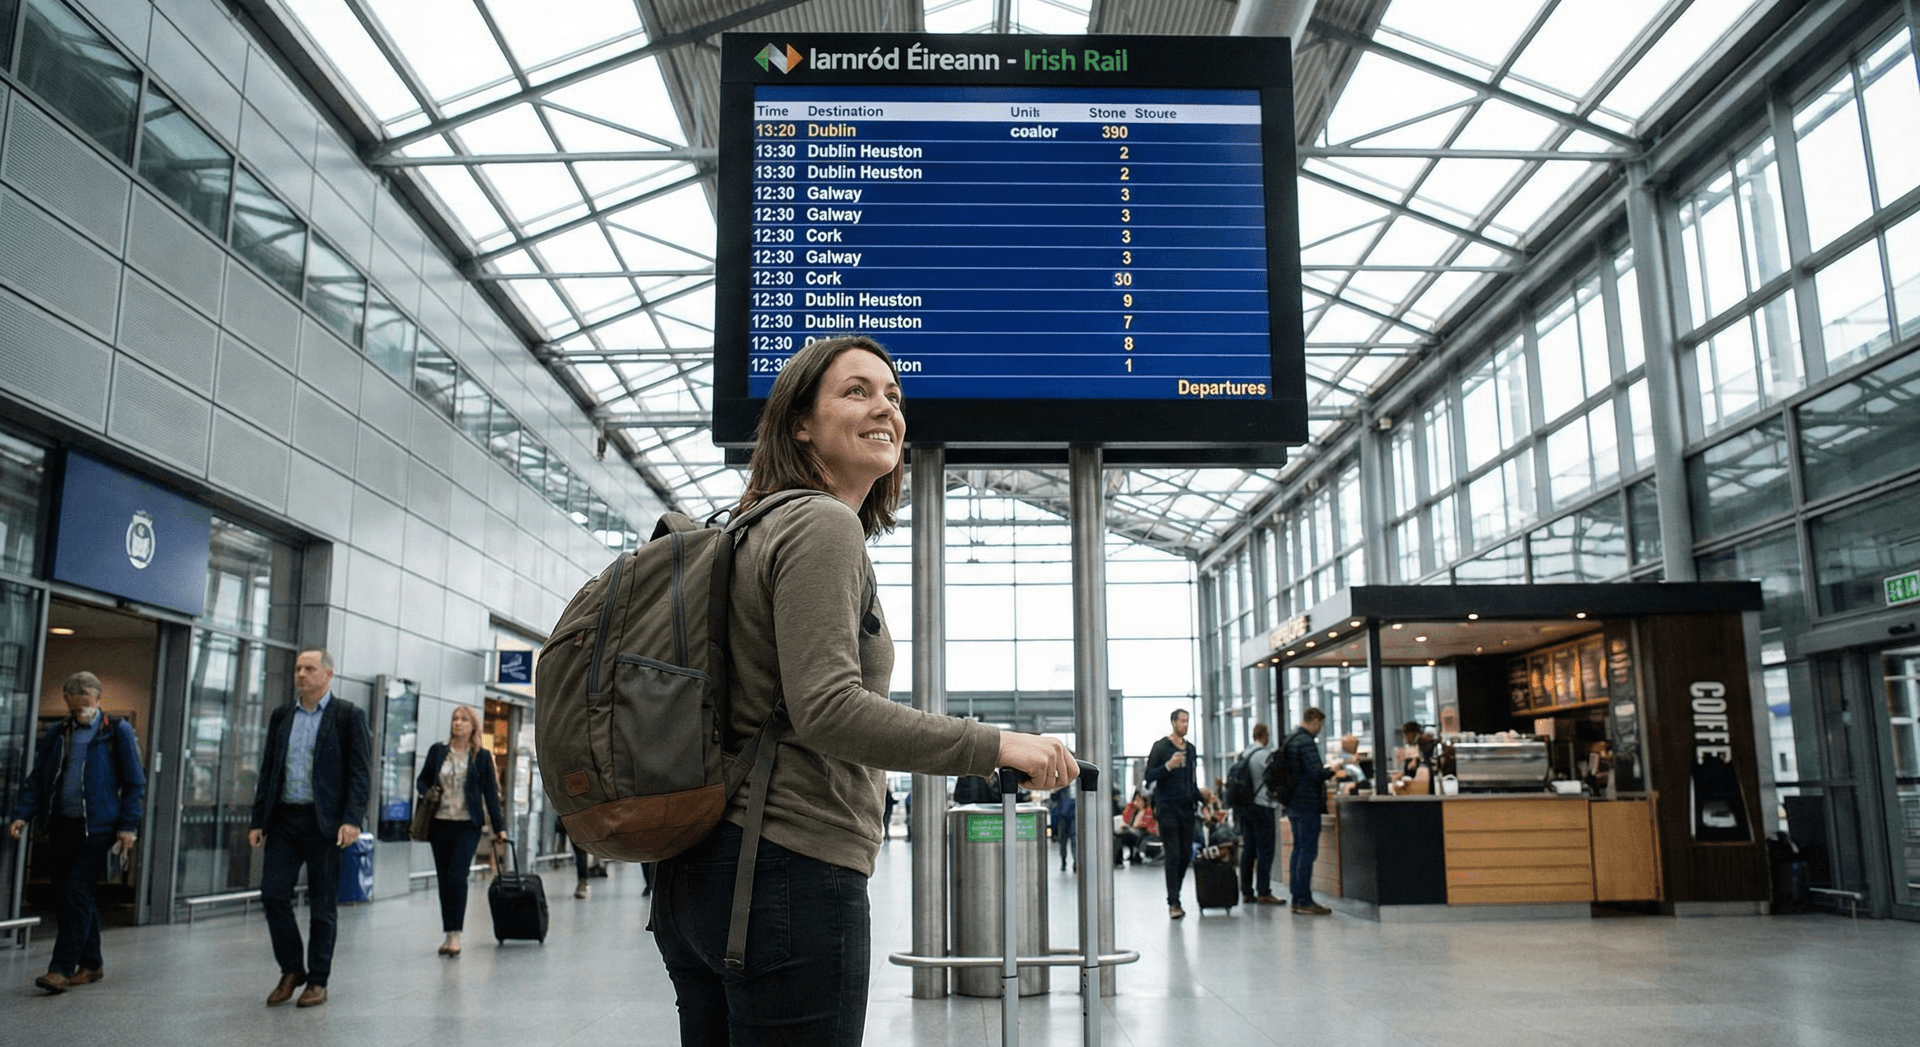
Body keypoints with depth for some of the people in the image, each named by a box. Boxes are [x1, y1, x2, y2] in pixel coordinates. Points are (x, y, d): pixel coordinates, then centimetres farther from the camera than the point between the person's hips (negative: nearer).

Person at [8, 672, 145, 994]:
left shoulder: (117, 732, -1)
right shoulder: (56, 734, 11)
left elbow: (134, 783, -1)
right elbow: (37, 779, 14)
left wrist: (128, 826, -7)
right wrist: (22, 814, -2)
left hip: (96, 828, -5)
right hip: (61, 825, 5)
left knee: (77, 895, -10)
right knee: (65, 898, 9)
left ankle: (61, 969, -7)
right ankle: (91, 964, 21)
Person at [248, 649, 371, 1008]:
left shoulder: (348, 716, -2)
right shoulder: (281, 716, 13)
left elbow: (358, 773, -6)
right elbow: (268, 771, 15)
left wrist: (352, 820, -16)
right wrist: (257, 820, 9)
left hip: (324, 822, -4)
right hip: (284, 818, 4)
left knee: (322, 904, 3)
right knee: (273, 893, -2)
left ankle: (318, 981, 14)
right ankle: (291, 970, 17)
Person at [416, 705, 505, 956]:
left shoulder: (482, 756, 2)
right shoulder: (437, 751, 7)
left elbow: (490, 793, 4)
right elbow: (422, 780, 16)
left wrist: (499, 827, 2)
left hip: (467, 825, -3)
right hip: (440, 823, 3)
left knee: (457, 876, -13)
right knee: (443, 879, 7)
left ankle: (455, 935, -10)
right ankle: (448, 935, 16)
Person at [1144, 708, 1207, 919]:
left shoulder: (1191, 750, 15)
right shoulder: (1161, 747, -2)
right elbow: (1149, 777, -7)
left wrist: (1200, 794, 4)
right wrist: (1168, 766, -20)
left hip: (1187, 807, 6)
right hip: (1168, 808, -6)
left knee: (1186, 856, 6)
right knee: (1173, 856, -9)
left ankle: (1175, 896, 18)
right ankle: (1173, 903, -8)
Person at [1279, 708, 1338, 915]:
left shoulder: (1290, 740, 14)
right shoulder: (1306, 742, -16)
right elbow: (1317, 773, -23)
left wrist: (1324, 768, 22)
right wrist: (1332, 769, -5)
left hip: (1293, 804, 10)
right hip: (1307, 804, -10)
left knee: (1299, 849, 13)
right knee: (1308, 851, -6)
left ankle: (1297, 898, 16)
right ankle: (1304, 901, -4)